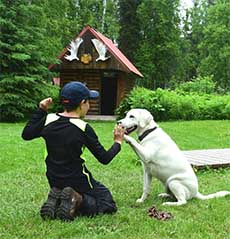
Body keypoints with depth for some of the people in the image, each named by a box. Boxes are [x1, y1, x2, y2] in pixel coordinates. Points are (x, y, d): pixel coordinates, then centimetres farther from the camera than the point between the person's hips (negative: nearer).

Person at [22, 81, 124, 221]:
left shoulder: (49, 120, -6)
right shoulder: (83, 128, -19)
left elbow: (26, 134, 12)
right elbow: (104, 159, -12)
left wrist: (41, 110, 14)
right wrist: (118, 142, 6)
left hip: (55, 181, 6)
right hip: (77, 181, -5)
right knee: (109, 206, 12)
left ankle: (55, 201, 0)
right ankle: (77, 199, -12)